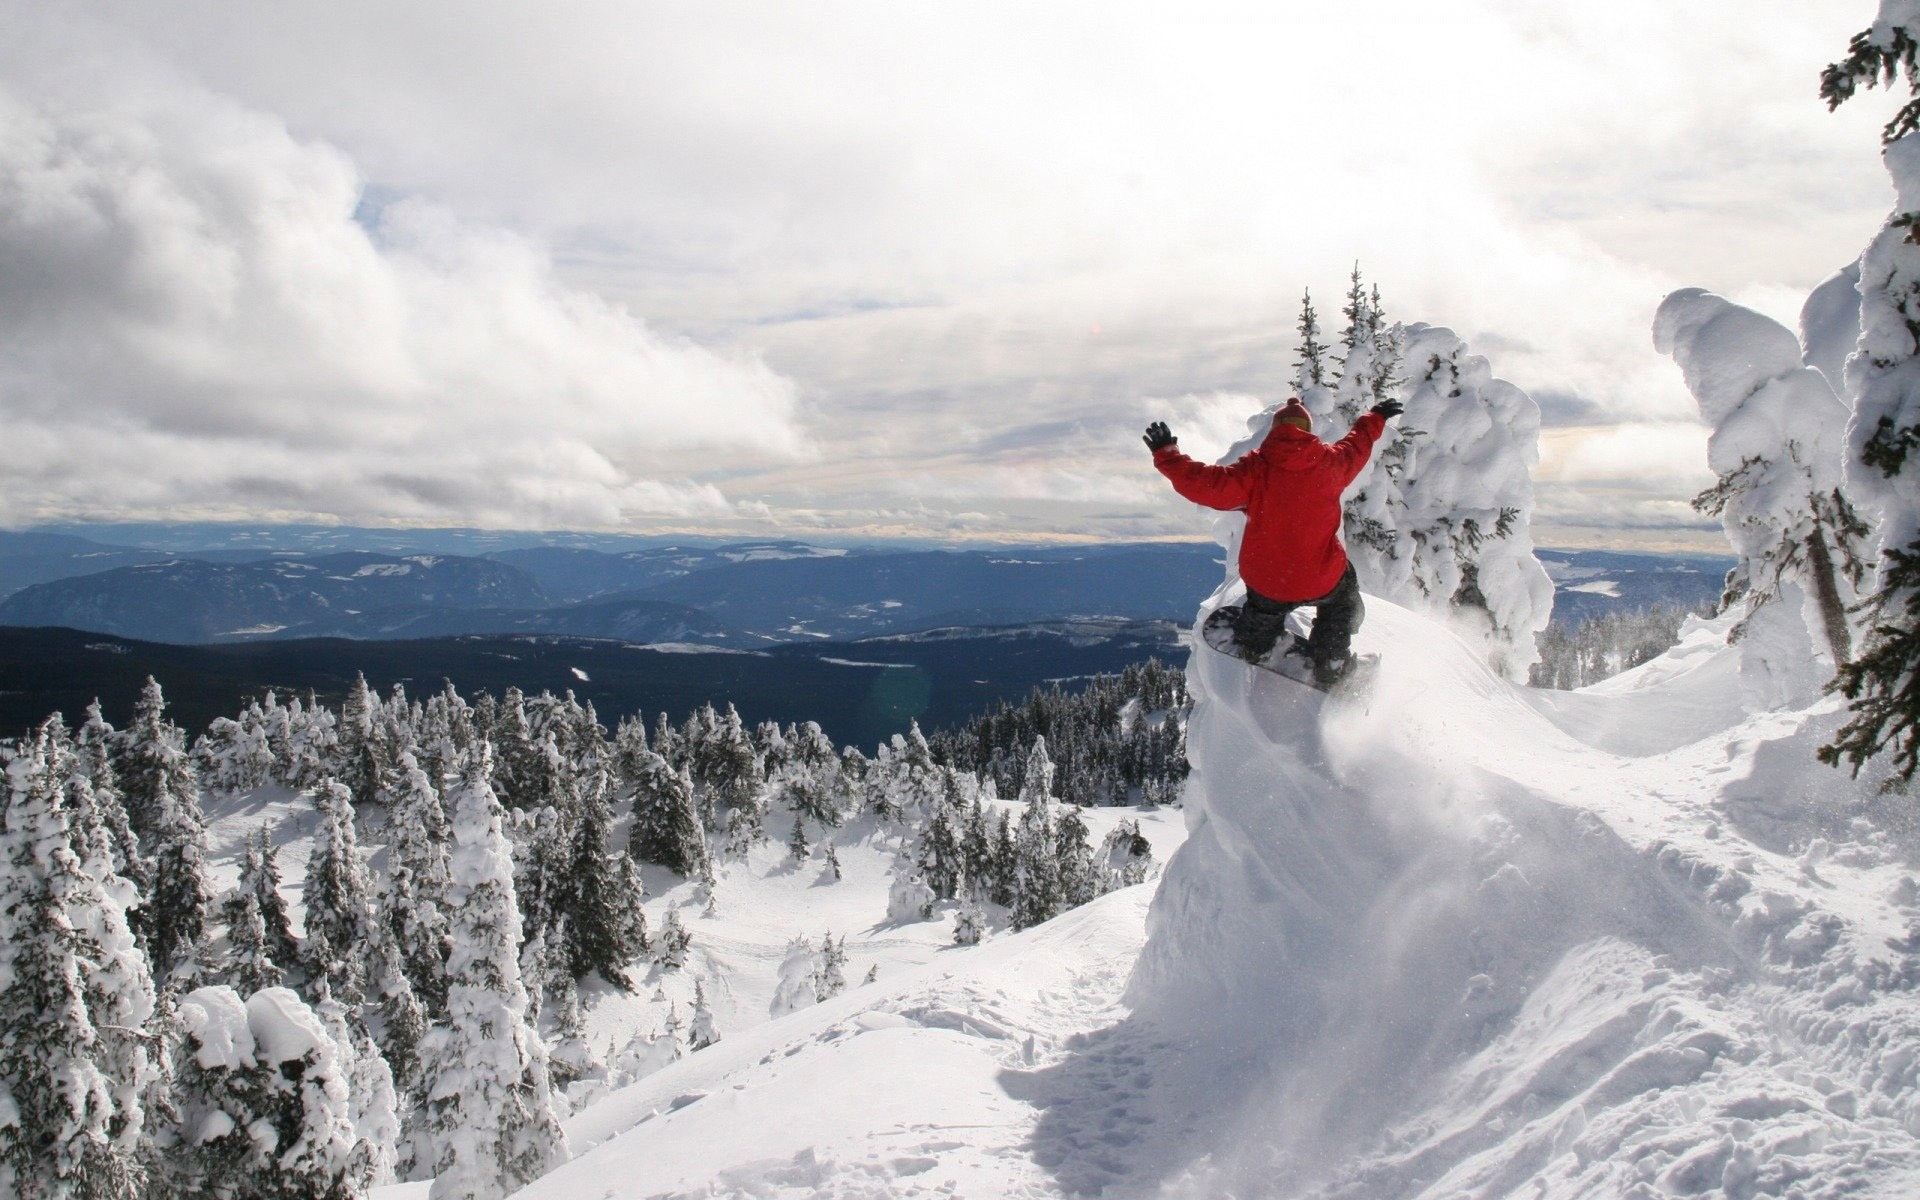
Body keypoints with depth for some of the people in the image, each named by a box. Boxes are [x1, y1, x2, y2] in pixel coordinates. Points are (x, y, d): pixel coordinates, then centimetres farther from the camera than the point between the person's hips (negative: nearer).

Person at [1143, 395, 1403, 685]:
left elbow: (1204, 484, -19)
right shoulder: (1330, 462, -6)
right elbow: (1357, 445, 15)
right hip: (1321, 579, 0)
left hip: (1265, 579, 0)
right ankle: (1330, 661, 33)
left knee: (1265, 606, 36)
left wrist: (1167, 454, -9)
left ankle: (1252, 646, 60)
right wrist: (1376, 417, 36)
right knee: (1342, 597, 33)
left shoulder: (1255, 469, -16)